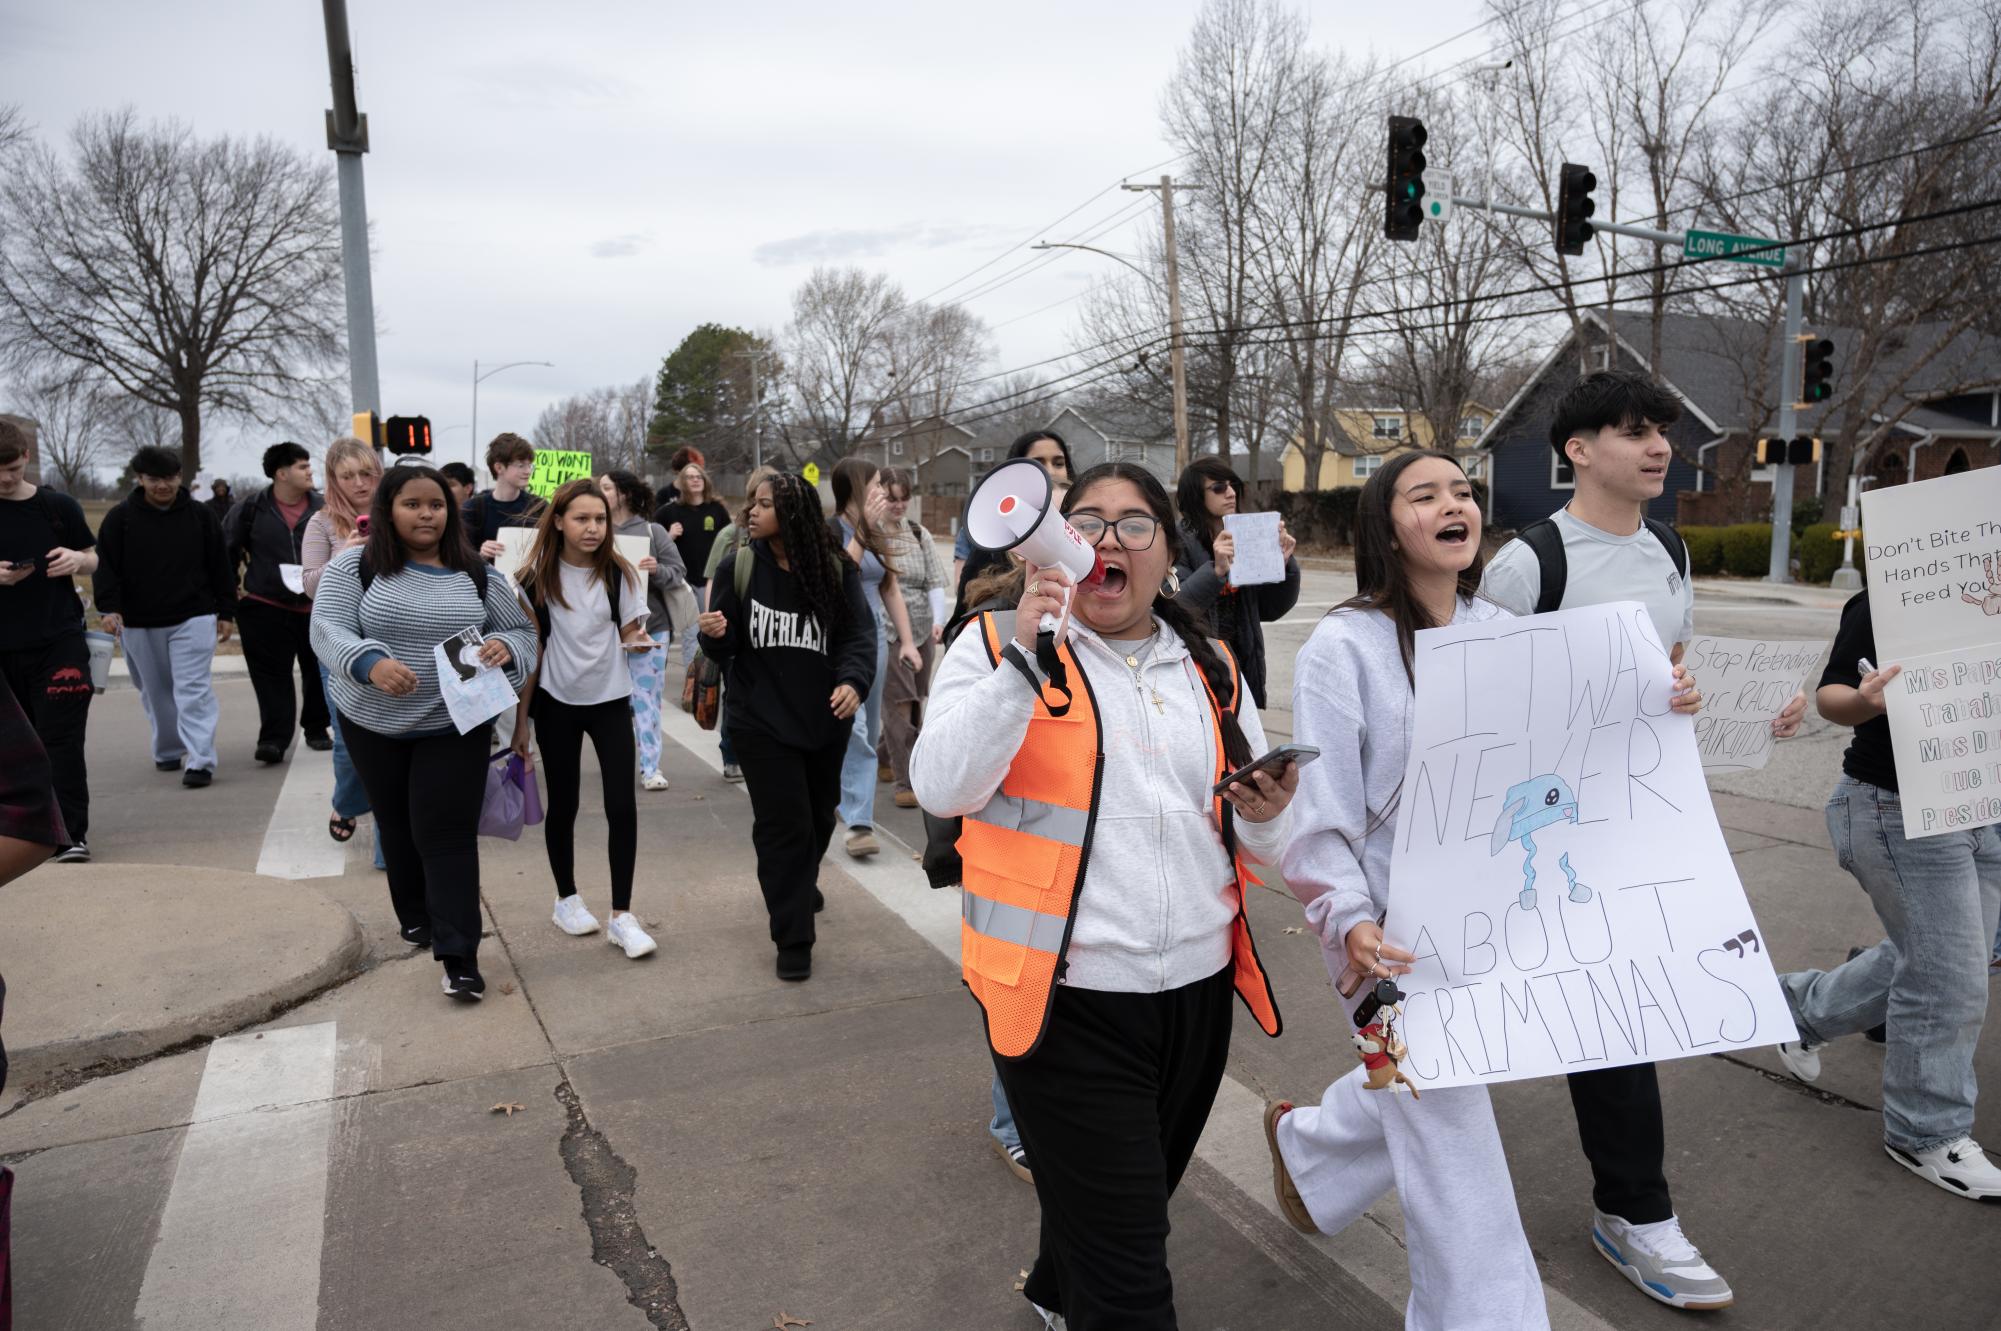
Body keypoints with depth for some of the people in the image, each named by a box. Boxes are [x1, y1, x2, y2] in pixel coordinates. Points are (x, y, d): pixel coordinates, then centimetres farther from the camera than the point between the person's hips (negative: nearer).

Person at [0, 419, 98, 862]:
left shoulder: (59, 506, 3)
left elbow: (93, 559, 12)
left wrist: (76, 559, -11)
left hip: (59, 639, -1)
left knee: (62, 738, -7)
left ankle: (71, 834, -5)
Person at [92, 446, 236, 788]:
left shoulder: (201, 515, 2)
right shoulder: (121, 518, 1)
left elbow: (220, 567, 5)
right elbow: (106, 567, -4)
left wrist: (226, 612, 4)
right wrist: (109, 607, -18)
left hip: (193, 618, -2)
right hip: (139, 623, 2)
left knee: (194, 690, -9)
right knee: (155, 692, 14)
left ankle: (200, 761, -12)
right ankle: (168, 752, 31)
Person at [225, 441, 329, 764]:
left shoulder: (323, 508, 0)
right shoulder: (250, 508, -2)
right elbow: (227, 552, 8)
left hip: (316, 607, 2)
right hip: (265, 608, -1)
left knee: (319, 672, 10)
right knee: (272, 676, -2)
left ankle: (316, 729, 27)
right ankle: (274, 738, 0)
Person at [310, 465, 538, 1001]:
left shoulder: (477, 574, -1)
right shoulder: (354, 565, -5)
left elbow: (521, 630, 5)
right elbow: (327, 629, -13)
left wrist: (506, 648, -19)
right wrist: (370, 662, -33)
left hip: (455, 726, -1)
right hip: (374, 723, 1)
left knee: (447, 834, -5)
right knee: (397, 825, 17)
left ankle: (458, 957, -4)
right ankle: (415, 916, 40)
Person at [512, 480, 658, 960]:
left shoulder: (620, 574, -4)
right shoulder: (538, 579, -6)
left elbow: (630, 634, 2)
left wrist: (640, 642, -23)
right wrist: (521, 719, -2)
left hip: (610, 701, 1)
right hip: (556, 703, 0)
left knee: (622, 806, -6)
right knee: (563, 803, 9)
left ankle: (622, 915, 2)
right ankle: (567, 901, 28)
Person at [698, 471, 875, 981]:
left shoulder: (836, 570, -6)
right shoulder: (739, 568, -5)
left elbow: (859, 634, -10)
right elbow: (726, 647, -3)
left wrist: (854, 682, -29)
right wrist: (716, 633, -27)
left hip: (825, 718, 2)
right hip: (761, 719, -2)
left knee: (819, 814, 21)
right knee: (783, 822, -5)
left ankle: (800, 883, 51)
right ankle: (793, 939, 6)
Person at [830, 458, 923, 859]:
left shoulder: (876, 534, 14)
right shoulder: (829, 530, -8)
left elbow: (891, 589, 17)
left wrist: (906, 641, 11)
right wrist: (861, 530, -21)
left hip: (874, 637, 7)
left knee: (869, 733, 9)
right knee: (852, 729, -15)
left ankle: (857, 810, 21)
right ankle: (859, 823, -15)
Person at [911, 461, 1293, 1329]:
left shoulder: (1211, 670, 10)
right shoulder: (998, 646, -3)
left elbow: (1263, 846, 14)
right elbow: (940, 788, -18)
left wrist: (1265, 816, -9)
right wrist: (1024, 654, -24)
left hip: (1199, 989, 6)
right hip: (1066, 997, -5)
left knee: (1136, 1202, 26)